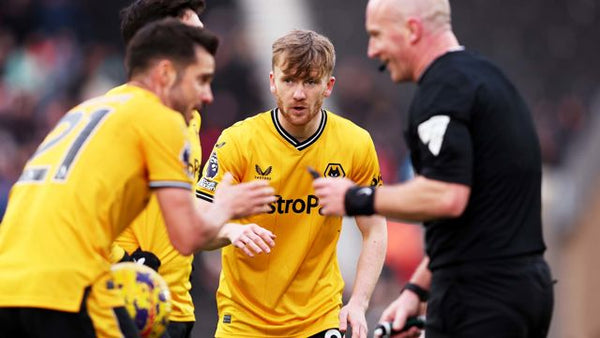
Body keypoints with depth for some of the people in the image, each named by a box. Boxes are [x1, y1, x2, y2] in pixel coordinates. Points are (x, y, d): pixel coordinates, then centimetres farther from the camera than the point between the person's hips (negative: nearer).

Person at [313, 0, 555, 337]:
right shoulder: (490, 77, 18)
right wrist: (418, 288, 20)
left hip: (480, 295, -10)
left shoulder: (443, 88, -13)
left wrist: (359, 199, -11)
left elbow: (447, 197, -25)